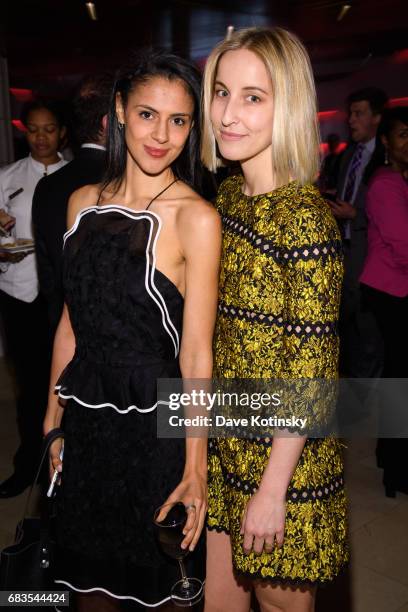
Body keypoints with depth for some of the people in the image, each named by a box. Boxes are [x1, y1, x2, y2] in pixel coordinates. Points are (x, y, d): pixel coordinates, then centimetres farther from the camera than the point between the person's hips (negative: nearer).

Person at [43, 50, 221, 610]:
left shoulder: (195, 217, -13)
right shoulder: (83, 203, 3)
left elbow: (196, 350, -14)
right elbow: (72, 319, 9)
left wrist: (196, 467, -14)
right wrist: (54, 417, 11)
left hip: (154, 424, -5)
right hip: (85, 419, 5)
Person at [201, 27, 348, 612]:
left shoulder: (305, 219, -22)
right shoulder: (227, 196, 1)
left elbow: (310, 374, -20)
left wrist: (272, 491, -15)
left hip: (282, 456, -6)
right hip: (225, 444, 7)